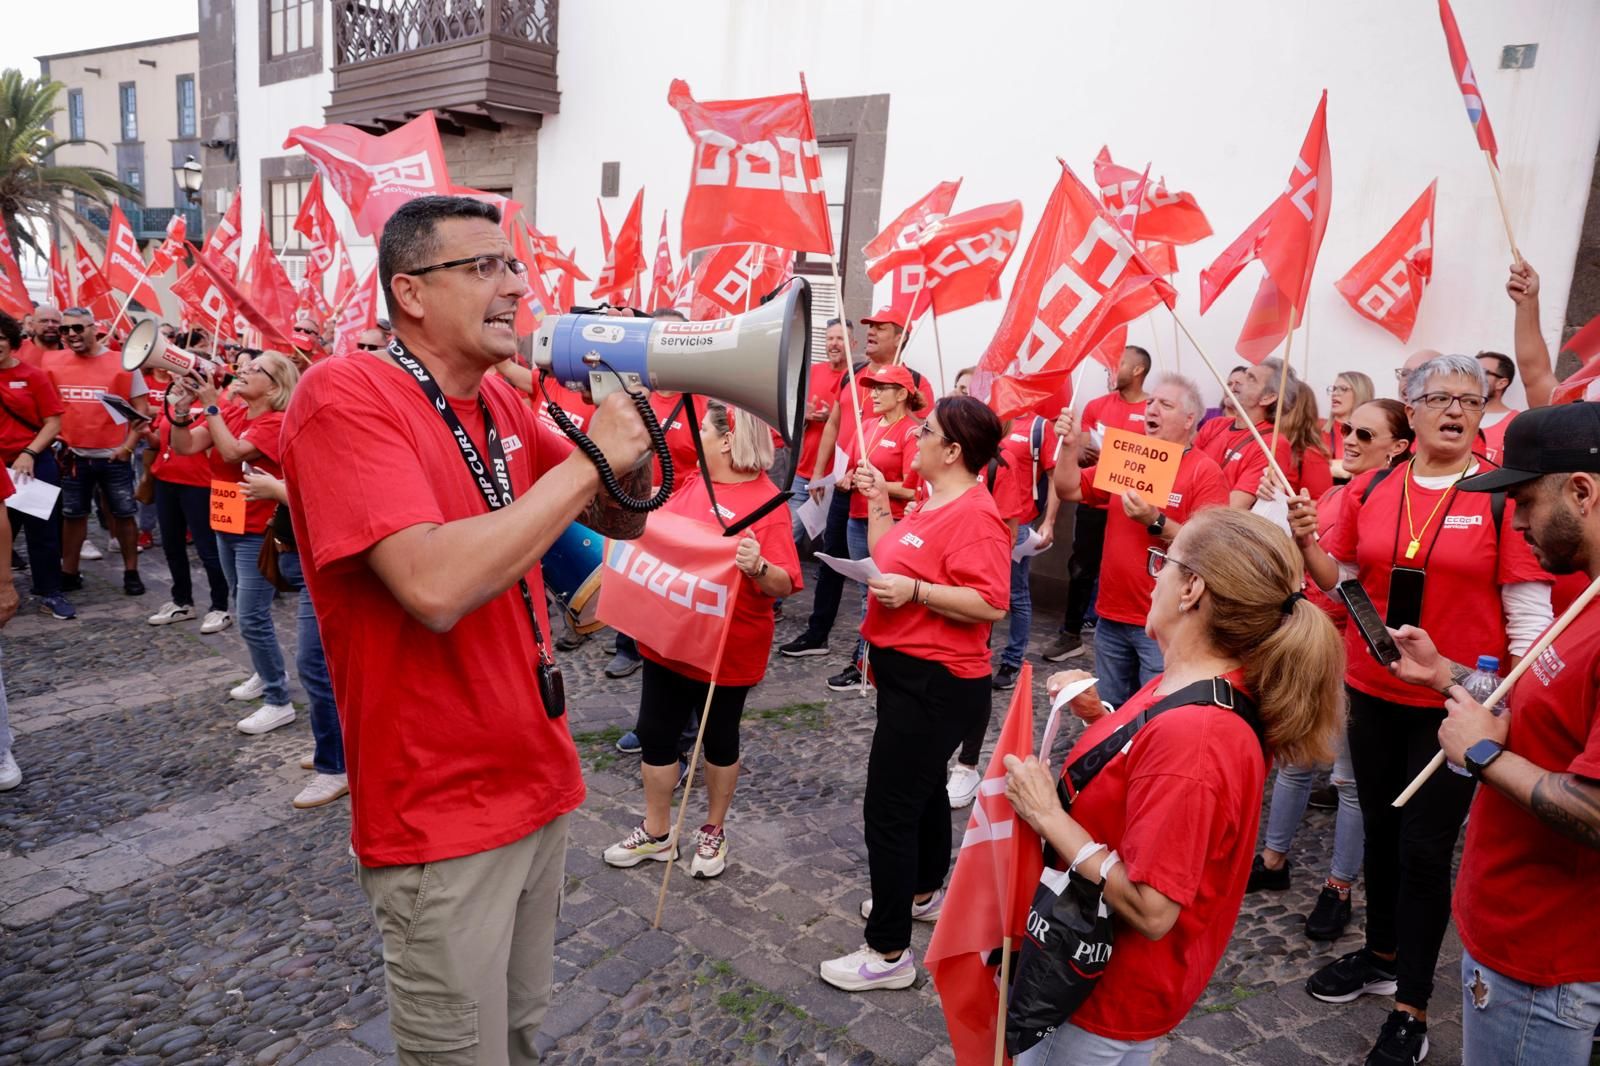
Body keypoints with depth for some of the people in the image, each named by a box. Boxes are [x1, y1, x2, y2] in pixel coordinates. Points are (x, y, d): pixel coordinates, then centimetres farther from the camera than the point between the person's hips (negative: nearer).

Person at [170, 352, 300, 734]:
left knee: (252, 618, -8)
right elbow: (184, 446, -1)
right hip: (227, 525, 8)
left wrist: (210, 404, -23)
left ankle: (279, 702, 2)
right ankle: (269, 673, 37)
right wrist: (182, 410, -17)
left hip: (257, 531, -8)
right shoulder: (230, 413, 5)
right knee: (246, 612, 19)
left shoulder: (277, 423, -15)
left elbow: (233, 452, -27)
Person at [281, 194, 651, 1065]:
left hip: (536, 786, 7)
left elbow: (623, 522, 11)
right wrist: (589, 460, -24)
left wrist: (627, 429, -8)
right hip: (439, 818, -7)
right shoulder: (346, 396, -17)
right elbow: (437, 587, -31)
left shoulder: (499, 402, 6)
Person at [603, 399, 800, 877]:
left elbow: (784, 585, -20)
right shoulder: (692, 483, 3)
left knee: (718, 738, 13)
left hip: (727, 648, -6)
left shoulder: (766, 501, -17)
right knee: (655, 733, 13)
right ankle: (656, 833, 32)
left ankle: (714, 830, 36)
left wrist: (757, 567, -38)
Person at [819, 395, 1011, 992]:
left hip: (935, 685, -11)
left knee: (888, 809, -5)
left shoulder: (974, 515, -22)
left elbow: (990, 605, -28)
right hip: (909, 673, 11)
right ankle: (923, 893, 46)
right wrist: (878, 501, 7)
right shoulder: (932, 501, 9)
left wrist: (915, 591, -31)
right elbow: (891, 561, 12)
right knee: (922, 787, 25)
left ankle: (889, 953, 8)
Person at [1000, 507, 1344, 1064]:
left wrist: (1047, 815, -26)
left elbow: (1151, 910, -30)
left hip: (1111, 991, -8)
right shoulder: (1221, 690, -3)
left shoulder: (1193, 735, -33)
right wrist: (1100, 716, -1)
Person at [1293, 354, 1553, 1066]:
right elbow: (1339, 579, 9)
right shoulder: (1369, 490, 1)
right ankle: (1382, 956, 40)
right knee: (1380, 830, 18)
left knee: (1425, 848, 4)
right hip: (1372, 693, 4)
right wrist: (1308, 543, -10)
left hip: (1457, 704, -4)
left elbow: (1528, 611, -8)